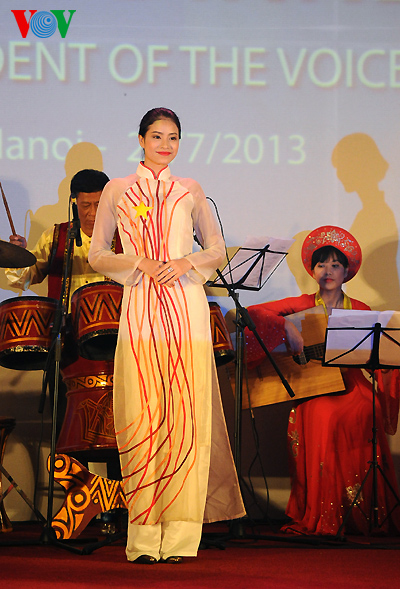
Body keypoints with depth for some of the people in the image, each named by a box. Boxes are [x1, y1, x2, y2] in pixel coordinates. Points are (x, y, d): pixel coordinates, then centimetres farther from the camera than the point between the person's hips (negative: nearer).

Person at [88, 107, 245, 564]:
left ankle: (181, 534, -3)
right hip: (139, 310, -1)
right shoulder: (118, 190, 10)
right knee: (142, 417, -6)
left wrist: (185, 262, -5)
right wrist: (140, 263, -8)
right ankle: (144, 537, -4)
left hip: (187, 308, 1)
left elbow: (217, 250, 15)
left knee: (186, 415, -5)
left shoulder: (190, 191, 13)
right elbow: (98, 255, 8)